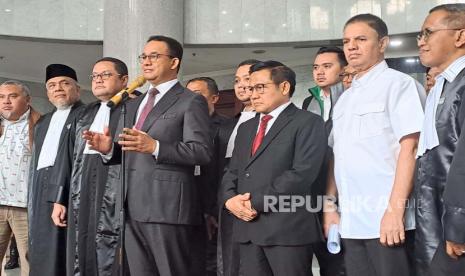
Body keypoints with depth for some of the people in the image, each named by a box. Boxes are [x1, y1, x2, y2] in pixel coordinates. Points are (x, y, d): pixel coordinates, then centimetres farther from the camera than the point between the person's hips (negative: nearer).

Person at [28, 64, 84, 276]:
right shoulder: (42, 123, 24)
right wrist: (31, 201, 16)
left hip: (65, 193, -8)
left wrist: (61, 198, -19)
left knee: (58, 254, -8)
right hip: (40, 192, 8)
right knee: (40, 255, 10)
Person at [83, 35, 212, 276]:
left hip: (169, 207, -7)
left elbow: (202, 152, -13)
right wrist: (109, 149, 1)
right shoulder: (134, 104, 22)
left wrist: (155, 147, -24)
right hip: (133, 209, 7)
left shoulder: (191, 102, -2)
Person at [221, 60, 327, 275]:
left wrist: (256, 203, -14)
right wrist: (230, 199, -4)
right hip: (247, 227, 6)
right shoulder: (246, 128, 21)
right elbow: (232, 172, 18)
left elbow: (302, 173, -14)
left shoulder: (307, 122, -3)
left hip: (287, 227, -6)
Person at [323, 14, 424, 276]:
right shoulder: (345, 98, 17)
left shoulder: (398, 83, -4)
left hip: (387, 219, -6)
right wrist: (330, 205, 10)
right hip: (351, 221, 7)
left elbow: (409, 148, -13)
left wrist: (394, 210, -19)